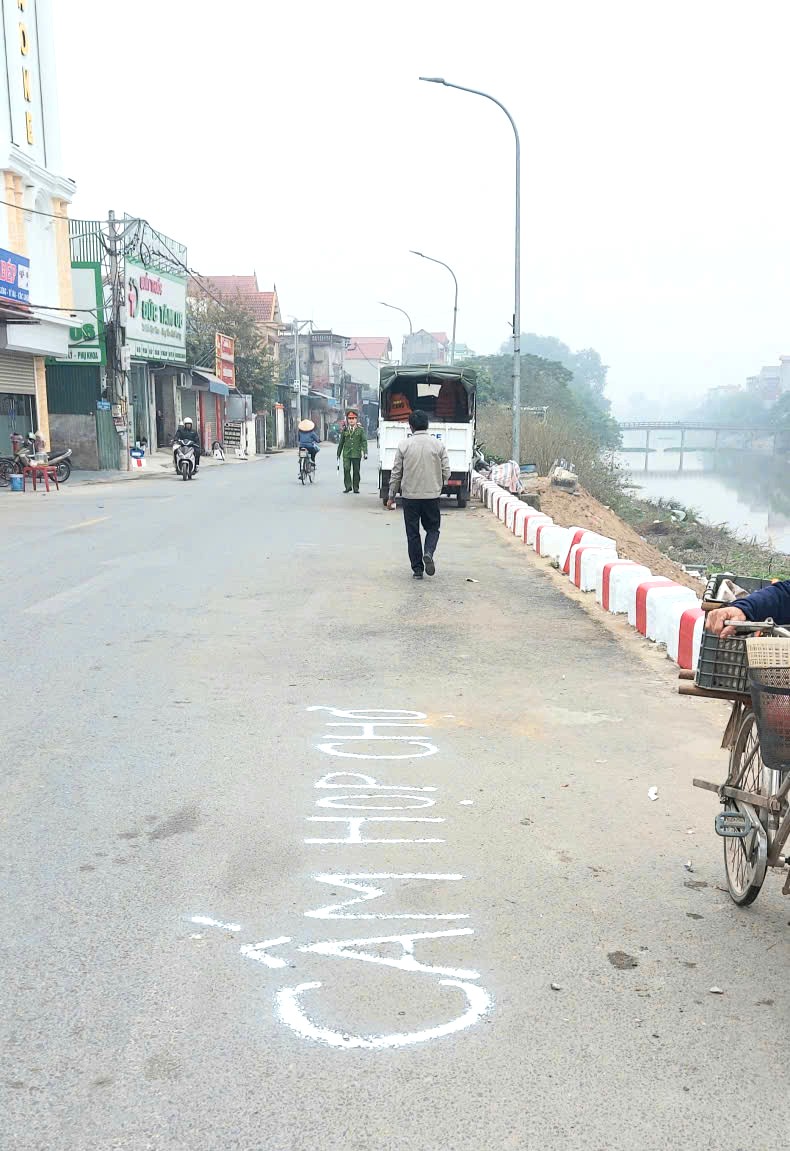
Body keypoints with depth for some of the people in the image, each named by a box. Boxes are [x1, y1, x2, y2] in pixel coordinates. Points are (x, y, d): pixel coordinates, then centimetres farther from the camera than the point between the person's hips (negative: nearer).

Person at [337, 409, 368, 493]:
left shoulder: (360, 429, 4)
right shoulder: (345, 430, 9)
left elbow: (364, 441, 0)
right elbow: (341, 442, 16)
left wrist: (365, 452, -10)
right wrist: (338, 453, 17)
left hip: (356, 454, -1)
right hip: (346, 454, 1)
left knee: (356, 471, 4)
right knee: (346, 469, -12)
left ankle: (356, 489, 12)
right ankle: (348, 487, -5)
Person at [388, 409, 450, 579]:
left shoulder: (404, 445, -3)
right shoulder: (438, 445, -1)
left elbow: (396, 472, 0)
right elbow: (446, 472, 0)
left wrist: (392, 496, 8)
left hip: (410, 495, 0)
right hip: (432, 495, 0)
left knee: (412, 533, 8)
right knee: (432, 528, 15)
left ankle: (417, 568, 9)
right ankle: (428, 553, -12)